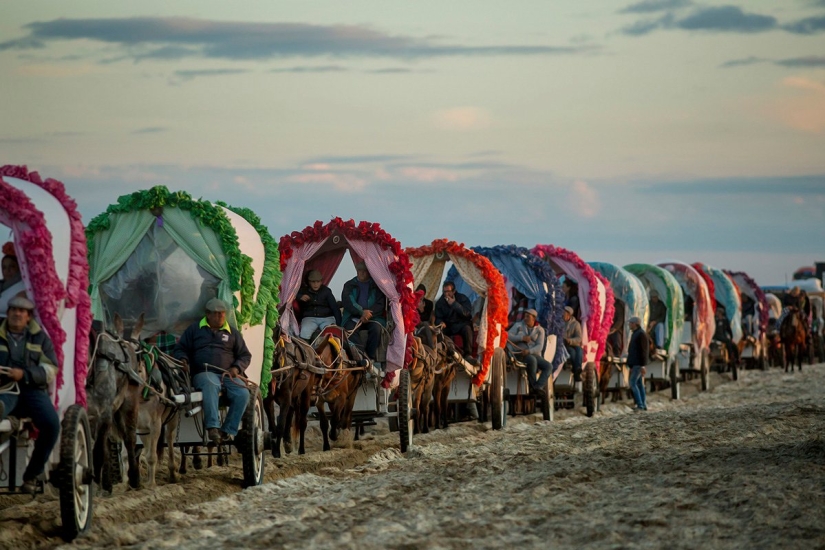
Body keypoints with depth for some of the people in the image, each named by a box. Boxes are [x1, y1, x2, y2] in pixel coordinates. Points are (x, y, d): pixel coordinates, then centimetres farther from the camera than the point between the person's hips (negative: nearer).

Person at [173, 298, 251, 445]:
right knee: (210, 386, -40)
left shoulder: (233, 333, 21)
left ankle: (228, 431, -23)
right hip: (203, 373, -3)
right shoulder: (194, 329, 17)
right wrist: (183, 360, -7)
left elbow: (245, 355, 20)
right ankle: (212, 427, -48)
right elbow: (180, 349, 17)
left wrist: (237, 368, -2)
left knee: (242, 394, -27)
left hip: (228, 375, 3)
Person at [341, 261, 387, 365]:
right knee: (349, 329, -33)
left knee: (376, 328, -34)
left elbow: (380, 304, 4)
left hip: (372, 317, 0)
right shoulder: (349, 285, 14)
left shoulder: (376, 285, 12)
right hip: (354, 317, 0)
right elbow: (347, 302, -1)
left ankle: (371, 358, -23)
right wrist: (362, 311, -15)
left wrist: (368, 313, -15)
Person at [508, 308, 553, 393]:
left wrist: (529, 351, -22)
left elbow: (540, 346, -4)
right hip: (521, 353, -3)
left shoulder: (540, 330, 9)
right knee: (532, 360, -36)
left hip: (535, 354, 3)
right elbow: (508, 336, -2)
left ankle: (539, 386, -33)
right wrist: (522, 338, -15)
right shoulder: (518, 325, 10)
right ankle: (533, 385, -24)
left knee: (548, 366, -22)